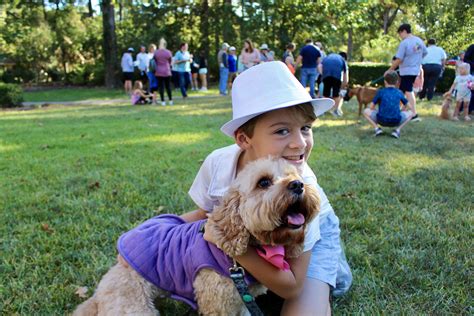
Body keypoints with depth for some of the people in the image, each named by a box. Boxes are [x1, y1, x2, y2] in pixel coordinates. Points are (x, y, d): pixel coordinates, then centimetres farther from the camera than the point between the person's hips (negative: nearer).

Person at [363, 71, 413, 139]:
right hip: (396, 122, 1)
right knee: (410, 113, 25)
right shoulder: (399, 93, 10)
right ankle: (397, 130, 5)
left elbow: (371, 107, 4)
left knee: (366, 111, 19)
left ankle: (377, 128, 1)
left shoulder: (380, 92, 5)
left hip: (381, 121, -1)